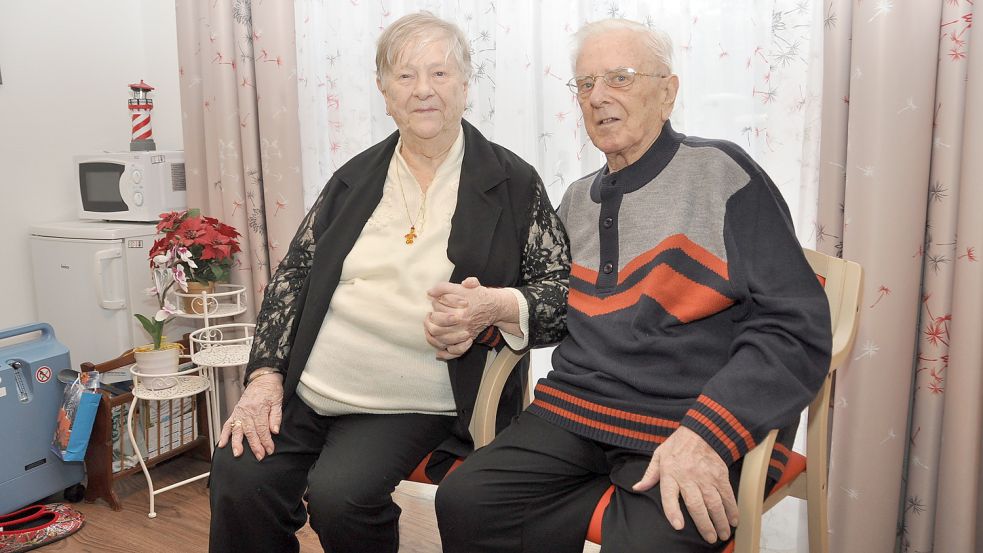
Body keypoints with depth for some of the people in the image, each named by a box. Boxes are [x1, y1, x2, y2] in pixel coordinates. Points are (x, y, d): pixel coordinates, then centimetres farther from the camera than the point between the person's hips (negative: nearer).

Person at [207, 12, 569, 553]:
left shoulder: (513, 183, 1)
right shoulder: (354, 178, 11)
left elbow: (566, 288, 0)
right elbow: (293, 275, 12)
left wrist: (499, 307, -20)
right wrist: (265, 374, 1)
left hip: (411, 405, -3)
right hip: (306, 390, 4)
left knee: (339, 495, -26)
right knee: (238, 477, -19)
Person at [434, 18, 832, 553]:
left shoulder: (719, 173, -3)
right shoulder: (577, 199, 16)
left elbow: (796, 328, -10)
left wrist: (704, 435, -21)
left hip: (705, 429, -4)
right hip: (575, 410, 5)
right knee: (463, 504, -15)